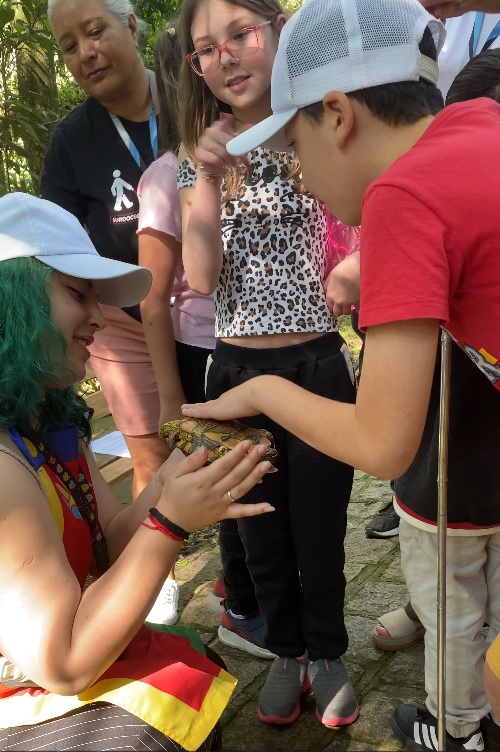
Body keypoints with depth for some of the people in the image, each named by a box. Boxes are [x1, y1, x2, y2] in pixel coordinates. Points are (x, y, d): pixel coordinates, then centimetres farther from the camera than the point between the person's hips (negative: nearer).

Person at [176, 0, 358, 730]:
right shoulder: (200, 157, 3)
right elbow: (201, 277, -8)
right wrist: (207, 179, -18)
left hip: (317, 367, -2)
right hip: (236, 371, 3)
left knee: (319, 528, 12)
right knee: (261, 532, 17)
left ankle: (327, 654, 37)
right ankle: (285, 650, 41)